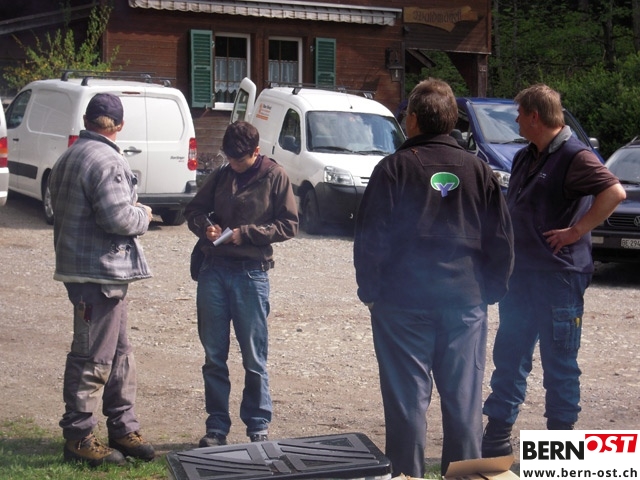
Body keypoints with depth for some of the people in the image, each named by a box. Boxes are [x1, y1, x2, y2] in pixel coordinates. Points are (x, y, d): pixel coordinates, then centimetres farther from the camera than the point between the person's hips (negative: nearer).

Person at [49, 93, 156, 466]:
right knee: (93, 358, -2)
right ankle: (79, 437, 5)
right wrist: (143, 215, -4)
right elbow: (117, 218, -25)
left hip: (80, 264, 11)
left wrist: (130, 208, 16)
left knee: (119, 352, 17)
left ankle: (123, 428, 24)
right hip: (100, 271, -11)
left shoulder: (71, 157, 14)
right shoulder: (105, 160, -18)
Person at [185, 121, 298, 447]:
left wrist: (246, 233, -14)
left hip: (251, 274, -4)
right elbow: (194, 210, 17)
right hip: (213, 270, 4)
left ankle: (258, 427, 15)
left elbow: (289, 225, -4)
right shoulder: (221, 175, 9)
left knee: (254, 358, 3)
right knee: (213, 356, 7)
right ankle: (217, 426, 16)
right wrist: (205, 226, -6)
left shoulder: (275, 177, -2)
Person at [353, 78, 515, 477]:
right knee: (464, 399, 9)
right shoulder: (479, 170, 4)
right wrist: (491, 290, 13)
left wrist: (370, 290, 3)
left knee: (407, 399, 3)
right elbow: (502, 240, 5)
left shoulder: (395, 168, -6)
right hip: (466, 302, 3)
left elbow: (371, 237, -7)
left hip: (403, 300, -3)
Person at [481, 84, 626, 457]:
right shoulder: (525, 158, 13)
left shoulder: (574, 157, -14)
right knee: (509, 356, 12)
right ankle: (497, 437, 20)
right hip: (520, 275, 9)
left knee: (560, 363, 3)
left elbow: (615, 192, -27)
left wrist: (575, 232, -23)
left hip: (559, 276, -9)